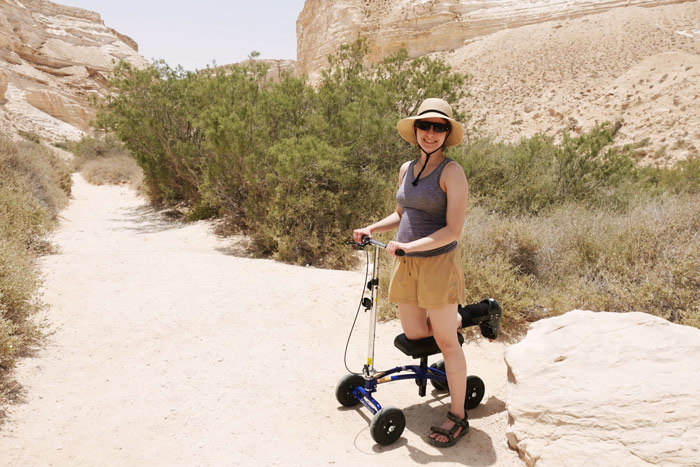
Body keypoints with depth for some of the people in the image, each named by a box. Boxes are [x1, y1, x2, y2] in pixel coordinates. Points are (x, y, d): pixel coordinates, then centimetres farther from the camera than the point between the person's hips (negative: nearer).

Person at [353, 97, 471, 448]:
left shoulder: (452, 171, -13)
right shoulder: (407, 169, 8)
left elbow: (453, 229, -19)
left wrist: (407, 246, -22)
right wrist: (371, 229, 8)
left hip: (438, 263, -7)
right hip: (406, 265, 7)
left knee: (445, 341, 2)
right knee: (413, 335, 16)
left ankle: (457, 416, 18)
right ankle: (459, 317, 44)